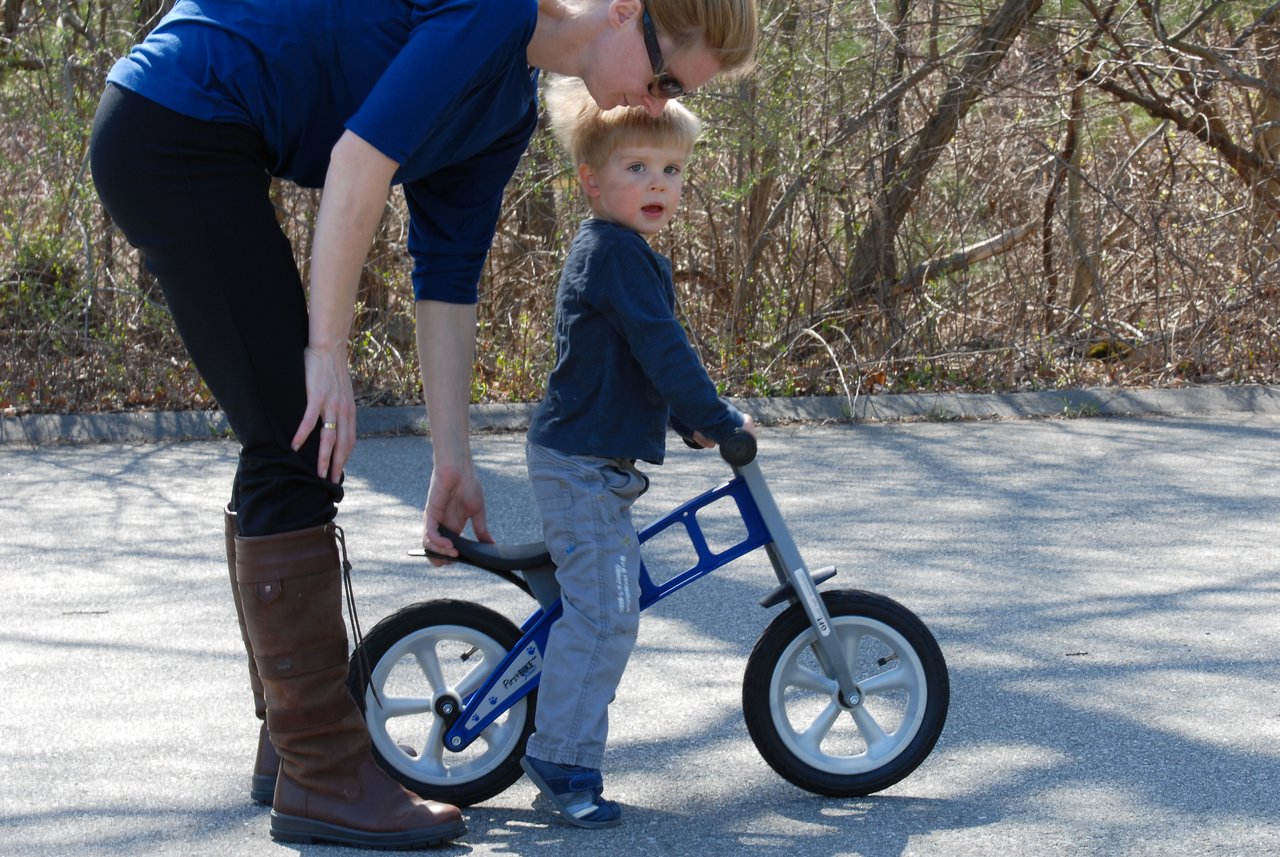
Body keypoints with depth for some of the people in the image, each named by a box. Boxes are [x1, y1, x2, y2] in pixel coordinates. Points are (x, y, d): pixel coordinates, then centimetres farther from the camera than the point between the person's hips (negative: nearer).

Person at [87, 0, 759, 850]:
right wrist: (328, 351, -17)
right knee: (299, 452, -10)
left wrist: (453, 459, 15)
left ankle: (295, 738, 24)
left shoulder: (511, 110, 14)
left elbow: (448, 277, 16)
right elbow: (360, 157, -22)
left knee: (289, 452, 14)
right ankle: (322, 778, -5)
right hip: (174, 131, -11)